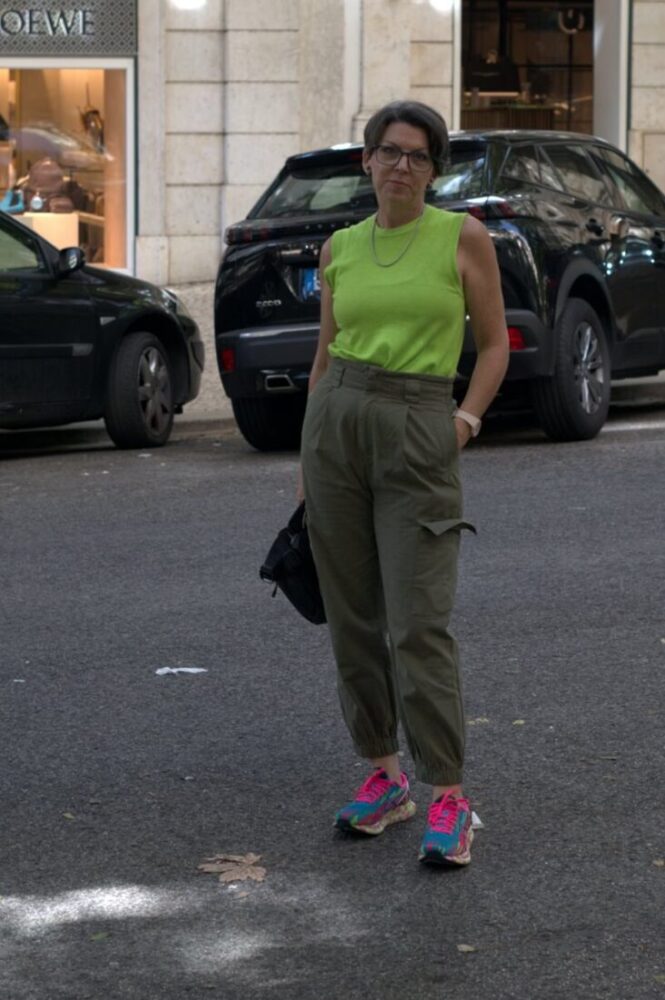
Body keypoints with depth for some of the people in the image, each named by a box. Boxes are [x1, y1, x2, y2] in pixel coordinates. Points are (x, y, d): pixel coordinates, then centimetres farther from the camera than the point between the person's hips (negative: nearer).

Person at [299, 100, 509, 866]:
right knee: (354, 618, 6)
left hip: (417, 436, -4)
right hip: (337, 423, 4)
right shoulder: (339, 249, 9)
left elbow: (494, 343, 4)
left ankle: (448, 800, -5)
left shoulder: (463, 238, -1)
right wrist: (306, 458, 15)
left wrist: (466, 420, -10)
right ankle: (384, 775, 18)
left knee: (417, 625, -10)